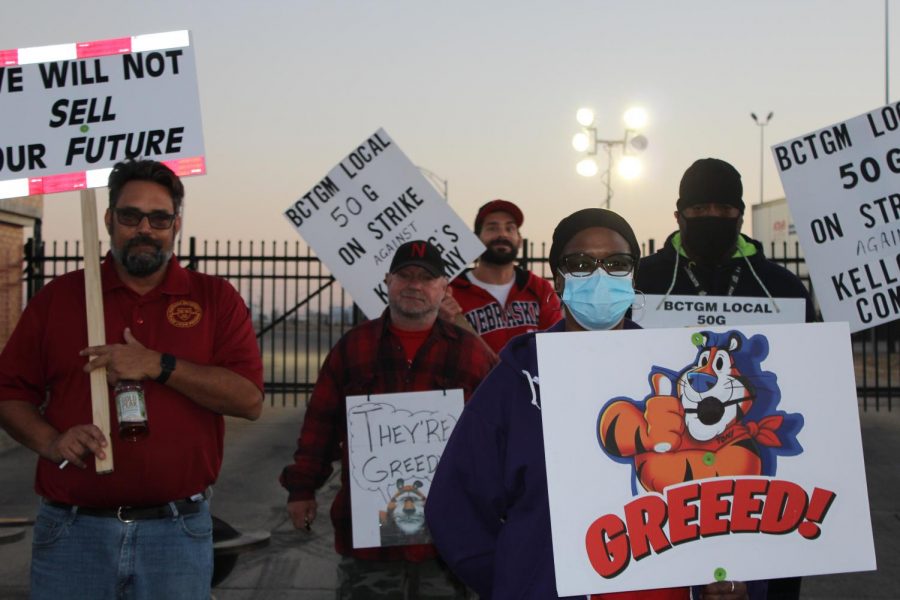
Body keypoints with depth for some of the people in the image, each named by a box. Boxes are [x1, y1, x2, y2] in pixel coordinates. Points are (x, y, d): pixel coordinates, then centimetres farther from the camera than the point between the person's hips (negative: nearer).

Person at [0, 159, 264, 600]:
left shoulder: (216, 299, 4)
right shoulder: (58, 298, 8)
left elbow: (250, 399, -7)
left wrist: (159, 366, -16)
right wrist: (52, 442, -11)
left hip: (177, 533, 0)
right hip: (72, 531, 1)